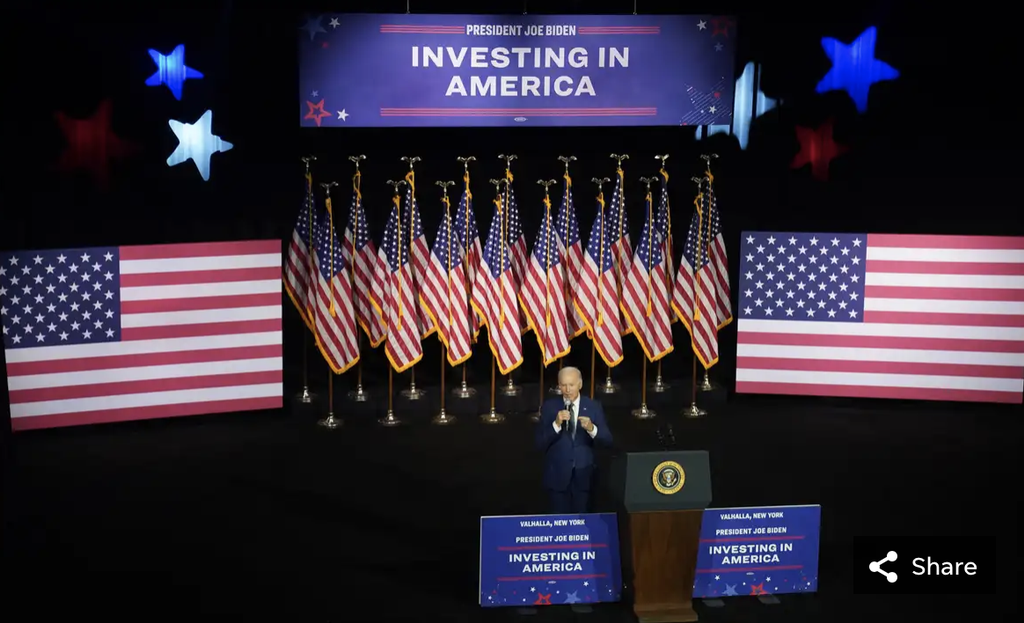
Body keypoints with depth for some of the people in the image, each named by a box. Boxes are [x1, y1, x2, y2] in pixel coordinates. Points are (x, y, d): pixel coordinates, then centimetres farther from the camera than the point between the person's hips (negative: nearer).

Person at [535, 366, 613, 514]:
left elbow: (607, 440, -6)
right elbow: (540, 444, -9)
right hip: (558, 475, -1)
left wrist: (591, 428, -26)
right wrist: (556, 424, -24)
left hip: (584, 475, 1)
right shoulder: (549, 407, -3)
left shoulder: (594, 407, -1)